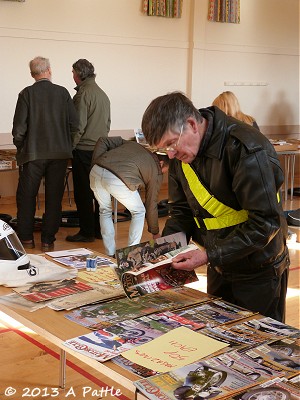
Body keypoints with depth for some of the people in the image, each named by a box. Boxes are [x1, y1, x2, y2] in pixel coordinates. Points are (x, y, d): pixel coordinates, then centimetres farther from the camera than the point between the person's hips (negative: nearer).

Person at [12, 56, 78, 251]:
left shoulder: (27, 94, -7)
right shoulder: (63, 92, -2)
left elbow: (19, 127, -10)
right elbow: (74, 123, -3)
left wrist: (20, 147, 6)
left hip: (33, 154, -1)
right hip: (59, 153, 2)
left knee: (26, 196, 11)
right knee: (54, 197, 9)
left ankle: (26, 238, 15)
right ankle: (48, 240, 11)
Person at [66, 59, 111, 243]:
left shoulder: (83, 93, -12)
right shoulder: (103, 94, 14)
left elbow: (79, 125, -16)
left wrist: (69, 146, -8)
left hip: (84, 150, -8)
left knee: (83, 193, -1)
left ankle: (87, 232, 3)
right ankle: (100, 229, 18)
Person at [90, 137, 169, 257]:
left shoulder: (132, 144, 32)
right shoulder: (156, 172, 19)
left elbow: (103, 141, 22)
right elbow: (151, 205, 24)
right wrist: (155, 232, 36)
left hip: (96, 171, 5)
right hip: (117, 180, -5)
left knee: (105, 210, 28)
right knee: (139, 212, 20)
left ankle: (110, 254, 29)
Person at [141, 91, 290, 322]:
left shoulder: (247, 149, -27)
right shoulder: (181, 155, -3)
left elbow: (266, 222, -27)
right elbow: (182, 211, 6)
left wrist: (210, 256, -28)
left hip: (258, 271, -7)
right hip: (219, 267, 7)